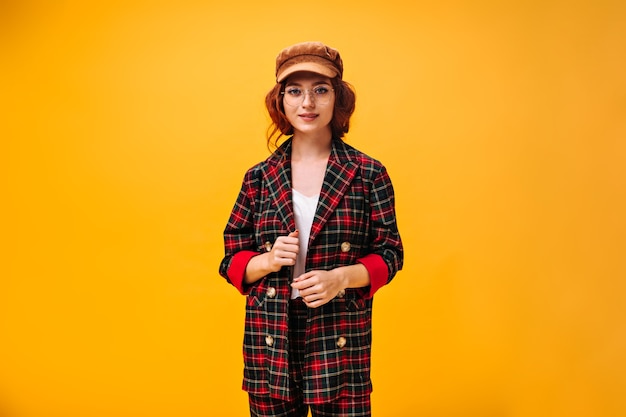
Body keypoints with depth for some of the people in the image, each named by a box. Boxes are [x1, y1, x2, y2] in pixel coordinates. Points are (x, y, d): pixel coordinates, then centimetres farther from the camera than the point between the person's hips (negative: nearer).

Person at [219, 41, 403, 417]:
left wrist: (342, 277, -15)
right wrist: (268, 261, -12)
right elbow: (233, 260, 9)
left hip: (341, 338, -1)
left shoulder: (369, 174, 0)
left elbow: (389, 254, 2)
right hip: (270, 336, 2)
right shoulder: (259, 178, 4)